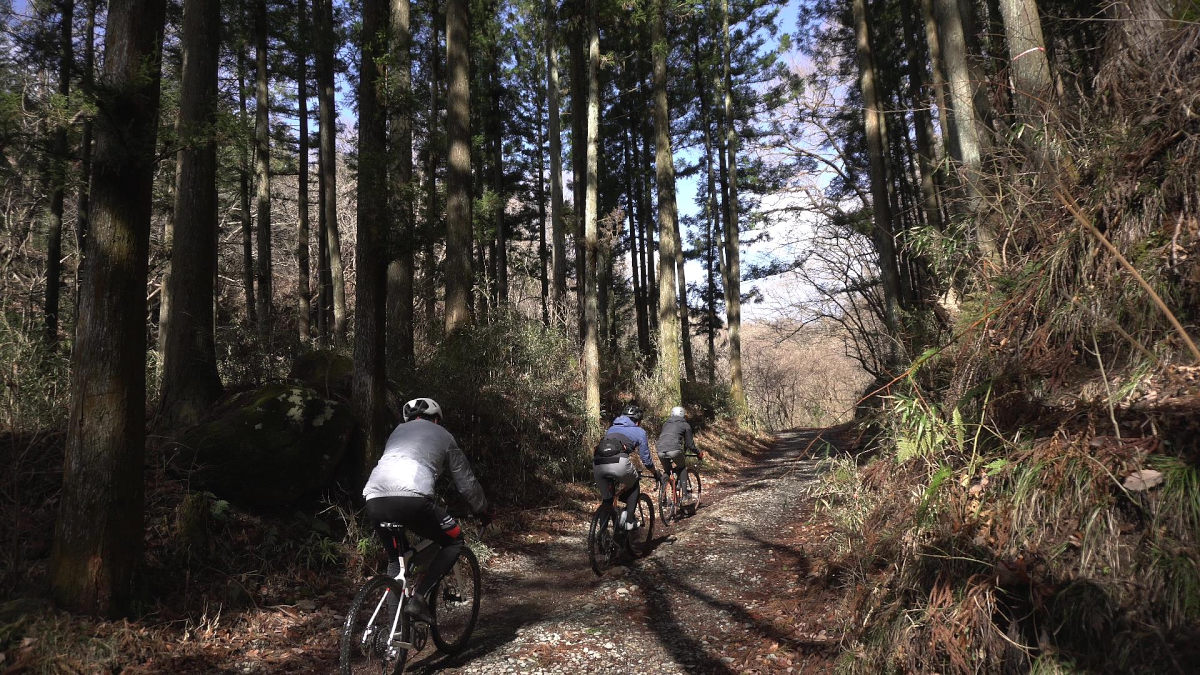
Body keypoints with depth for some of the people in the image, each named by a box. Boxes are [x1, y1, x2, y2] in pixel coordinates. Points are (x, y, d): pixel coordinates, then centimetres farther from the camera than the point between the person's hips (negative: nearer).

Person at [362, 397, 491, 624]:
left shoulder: (398, 430, 34)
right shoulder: (442, 435, 23)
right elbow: (465, 481, 26)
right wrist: (483, 510, 42)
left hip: (374, 500, 5)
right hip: (412, 500, -5)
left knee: (395, 559, 28)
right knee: (454, 541, 17)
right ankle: (418, 599, 3)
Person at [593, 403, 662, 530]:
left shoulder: (612, 428, 36)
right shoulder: (639, 431, 24)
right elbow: (646, 458, 27)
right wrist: (657, 473, 44)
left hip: (597, 464, 4)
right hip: (619, 463, -4)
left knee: (606, 499, 24)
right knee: (633, 486, 27)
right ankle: (629, 521, 15)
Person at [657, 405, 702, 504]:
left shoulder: (666, 424, 30)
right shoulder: (685, 425, 18)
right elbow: (689, 444, 14)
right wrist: (699, 453, 30)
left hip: (661, 451, 4)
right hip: (675, 450, -4)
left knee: (666, 472, 26)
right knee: (681, 470, 22)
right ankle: (685, 495, 12)